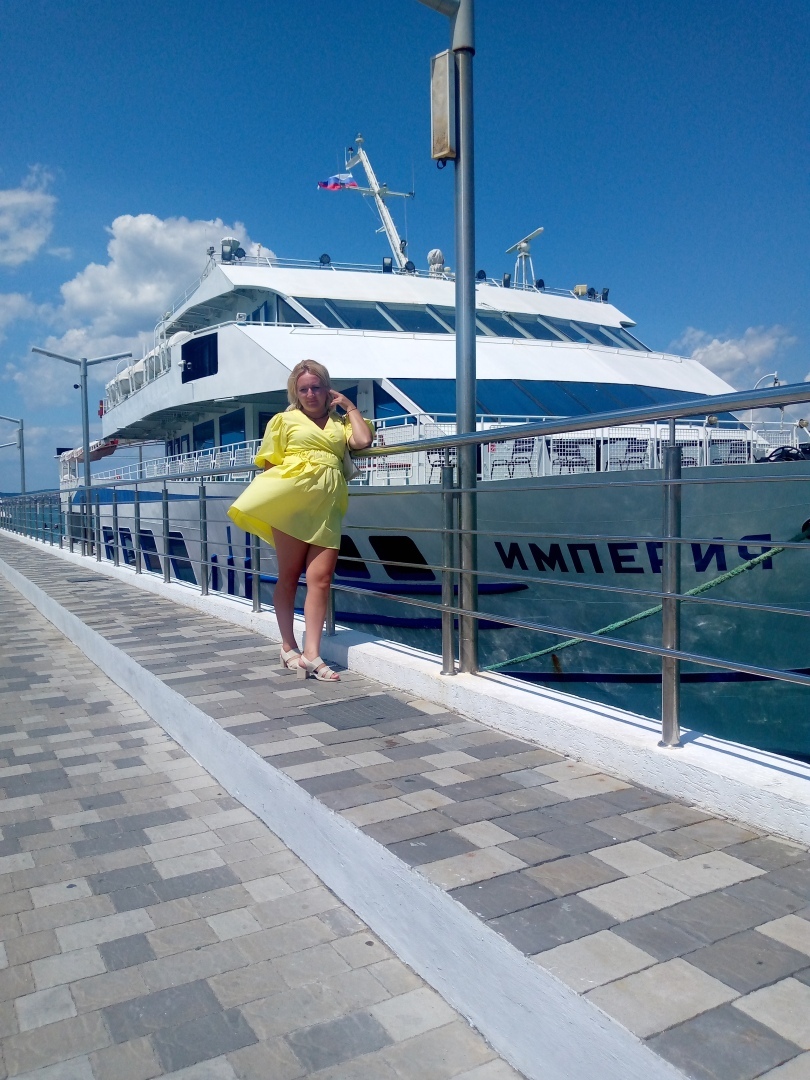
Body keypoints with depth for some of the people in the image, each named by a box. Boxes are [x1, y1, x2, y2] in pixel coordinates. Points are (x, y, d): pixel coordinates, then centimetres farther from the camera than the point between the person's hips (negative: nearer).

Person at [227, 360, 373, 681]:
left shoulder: (340, 421, 19)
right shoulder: (285, 419, 13)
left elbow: (363, 441, 0)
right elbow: (269, 463, 10)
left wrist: (350, 407, 10)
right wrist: (277, 494, -2)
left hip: (327, 505, 3)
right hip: (292, 496, -2)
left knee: (320, 578, -6)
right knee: (289, 576, 2)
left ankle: (311, 653, -6)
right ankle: (288, 647, 10)